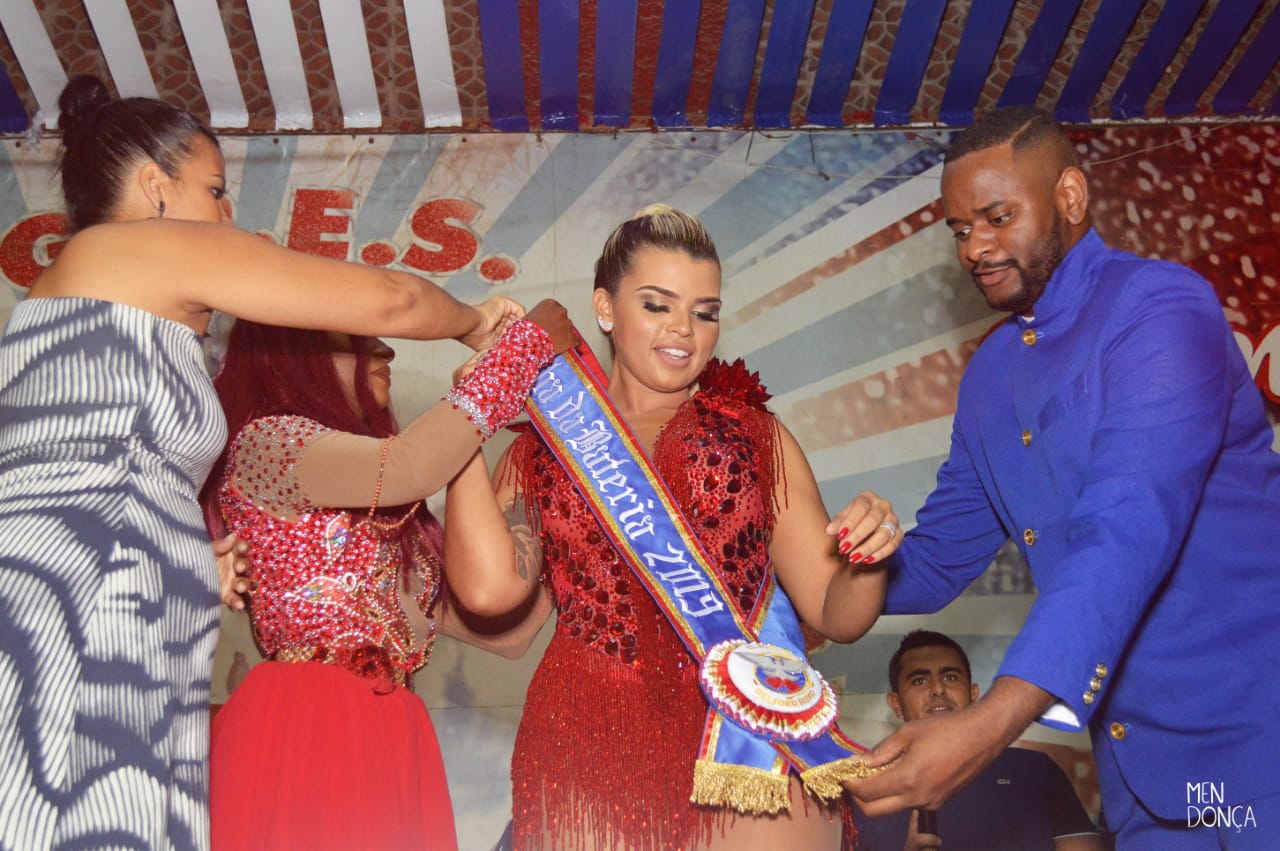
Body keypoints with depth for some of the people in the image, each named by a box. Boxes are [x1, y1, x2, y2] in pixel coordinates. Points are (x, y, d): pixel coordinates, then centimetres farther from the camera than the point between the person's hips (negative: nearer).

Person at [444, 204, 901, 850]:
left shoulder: (756, 436, 11)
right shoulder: (544, 446, 9)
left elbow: (835, 616, 9)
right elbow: (489, 585, -10)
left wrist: (864, 561, -14)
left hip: (746, 754, 1)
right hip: (590, 758, 0)